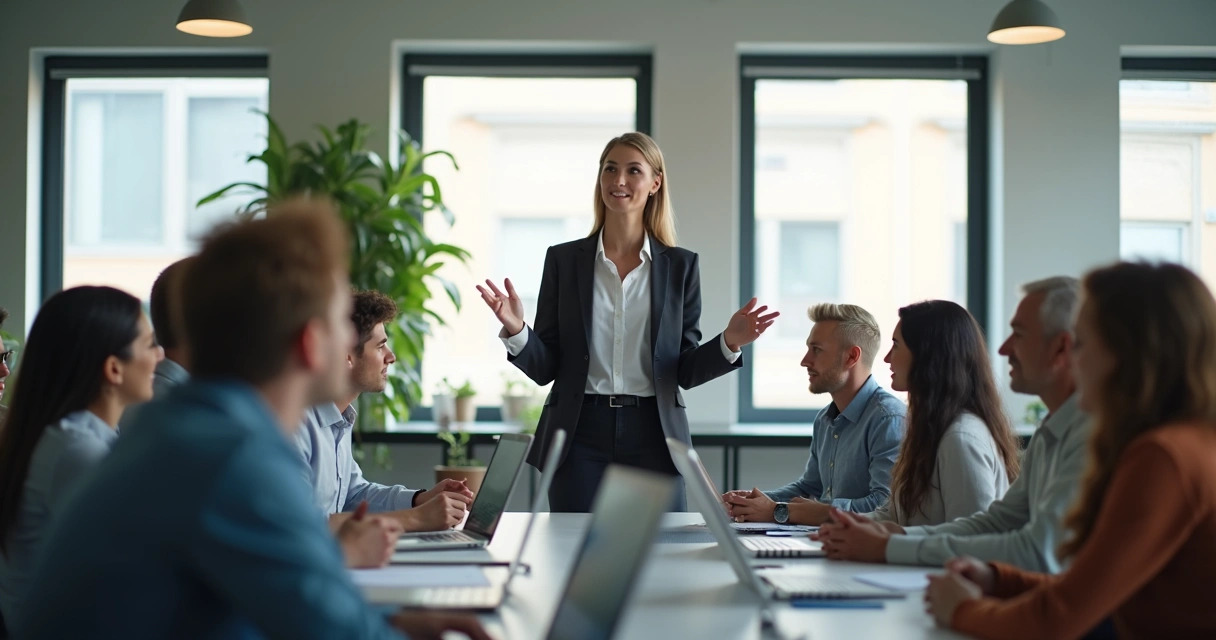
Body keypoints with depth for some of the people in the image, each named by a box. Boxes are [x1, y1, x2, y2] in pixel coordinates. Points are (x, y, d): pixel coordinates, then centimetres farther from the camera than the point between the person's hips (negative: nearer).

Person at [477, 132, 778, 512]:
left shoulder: (680, 266, 5)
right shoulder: (563, 260, 4)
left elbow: (685, 370, 5)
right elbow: (544, 367, 3)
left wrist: (729, 343, -12)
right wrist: (515, 330, -16)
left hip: (652, 437, 0)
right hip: (581, 436, 0)